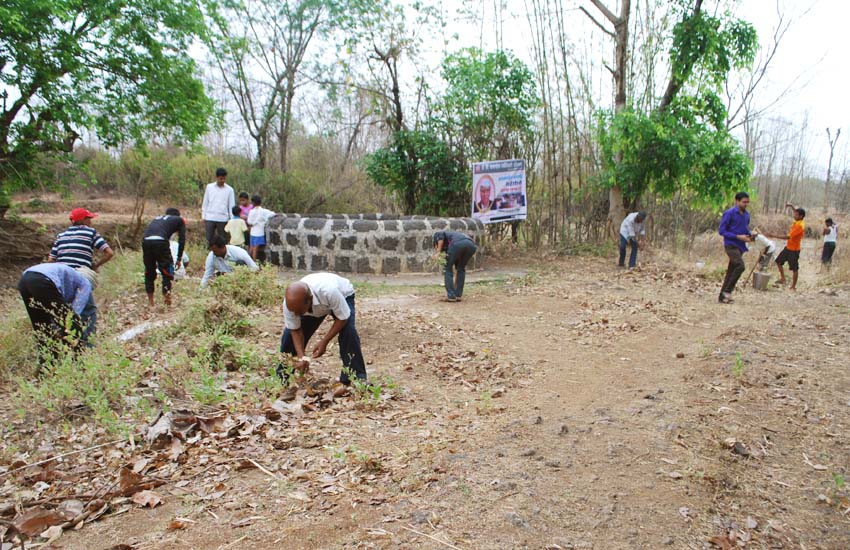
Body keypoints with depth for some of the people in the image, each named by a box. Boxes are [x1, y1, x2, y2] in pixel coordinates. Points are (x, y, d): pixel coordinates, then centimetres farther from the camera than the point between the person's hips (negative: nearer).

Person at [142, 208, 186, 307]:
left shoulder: (157, 218, 37)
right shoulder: (180, 220, 25)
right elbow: (182, 240, 15)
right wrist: (179, 259, 20)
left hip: (146, 241, 5)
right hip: (160, 242, -5)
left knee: (149, 272, 18)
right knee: (167, 271, 11)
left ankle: (150, 302, 24)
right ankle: (167, 296, 8)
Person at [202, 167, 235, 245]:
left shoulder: (229, 189, 2)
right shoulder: (209, 187, 4)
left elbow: (232, 206, 4)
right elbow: (205, 203, 9)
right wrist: (203, 217, 5)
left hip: (223, 219, -1)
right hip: (210, 218, 1)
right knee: (209, 239, 2)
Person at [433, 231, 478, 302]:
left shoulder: (437, 234, 33)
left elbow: (441, 236, 4)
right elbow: (456, 267, 43)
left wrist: (438, 252, 4)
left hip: (457, 243, -6)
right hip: (471, 245, 6)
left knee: (448, 269, 16)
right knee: (461, 269, 28)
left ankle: (451, 296, 13)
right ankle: (458, 295, 24)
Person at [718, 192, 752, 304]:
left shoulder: (746, 215, 12)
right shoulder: (729, 213, -11)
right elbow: (721, 231, -13)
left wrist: (749, 236, 2)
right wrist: (738, 237, -19)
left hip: (740, 246, 8)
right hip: (731, 245, -8)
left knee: (731, 271, 8)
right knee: (740, 266, -25)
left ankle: (722, 297, 13)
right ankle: (727, 290, -13)